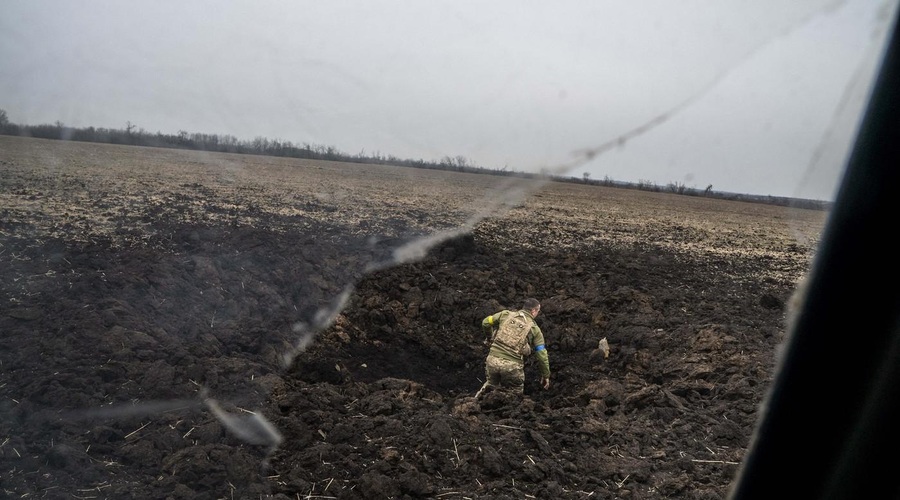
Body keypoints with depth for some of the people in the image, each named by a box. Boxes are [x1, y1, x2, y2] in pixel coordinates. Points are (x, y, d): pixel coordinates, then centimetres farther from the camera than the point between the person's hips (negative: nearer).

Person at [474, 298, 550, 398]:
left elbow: (485, 323, 11)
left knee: (492, 383, 28)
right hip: (512, 366, -2)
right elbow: (542, 355, 6)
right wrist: (546, 375, 18)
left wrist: (492, 335, 30)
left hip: (493, 360, 2)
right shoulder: (535, 329, 5)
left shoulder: (506, 314, 8)